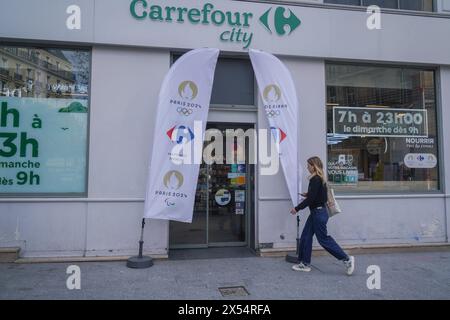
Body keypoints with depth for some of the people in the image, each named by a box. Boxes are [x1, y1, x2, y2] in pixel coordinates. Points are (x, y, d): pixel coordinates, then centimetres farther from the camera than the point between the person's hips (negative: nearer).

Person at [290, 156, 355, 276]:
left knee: (324, 239, -1)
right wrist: (308, 194, 18)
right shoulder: (320, 179, 11)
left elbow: (311, 199, -22)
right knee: (305, 237, 12)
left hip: (318, 213, -10)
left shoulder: (315, 179, -19)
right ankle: (305, 264, 19)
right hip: (316, 212, 10)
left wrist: (297, 208, -16)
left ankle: (347, 259, 8)